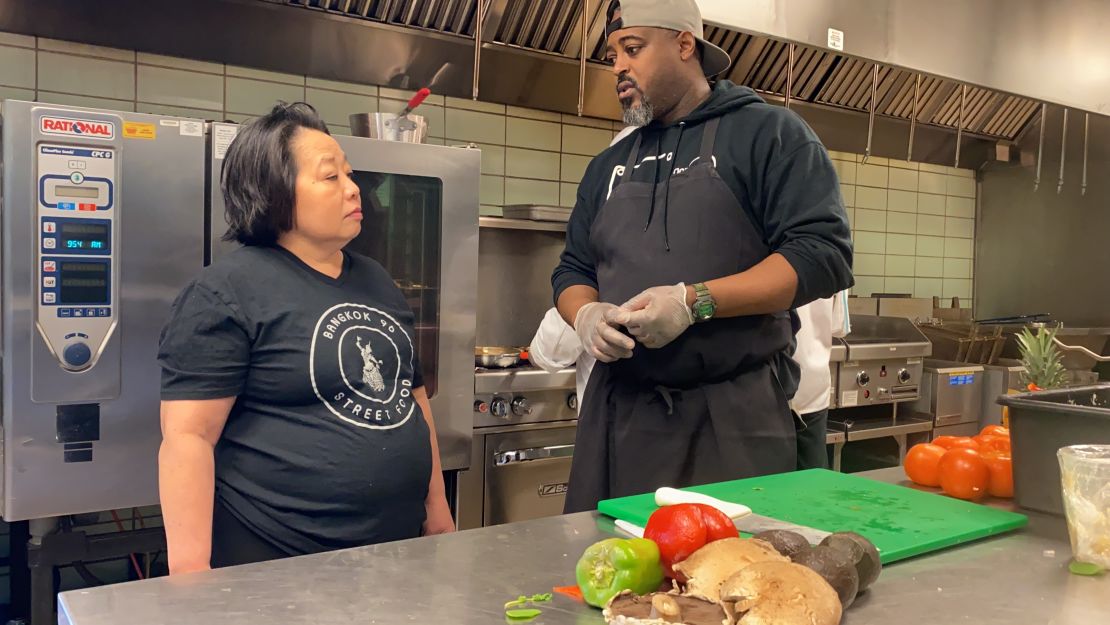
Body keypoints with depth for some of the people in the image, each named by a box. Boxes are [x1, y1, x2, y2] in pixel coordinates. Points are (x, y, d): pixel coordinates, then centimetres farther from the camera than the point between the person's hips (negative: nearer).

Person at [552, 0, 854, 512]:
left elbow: (824, 252, -11)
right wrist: (585, 314, -5)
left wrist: (696, 301, -20)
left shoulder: (770, 134, 0)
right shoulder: (609, 165, 17)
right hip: (617, 409, 5)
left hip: (735, 413, -4)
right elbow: (572, 270, 19)